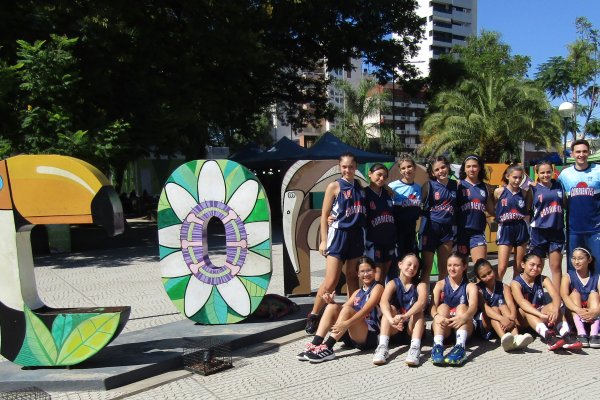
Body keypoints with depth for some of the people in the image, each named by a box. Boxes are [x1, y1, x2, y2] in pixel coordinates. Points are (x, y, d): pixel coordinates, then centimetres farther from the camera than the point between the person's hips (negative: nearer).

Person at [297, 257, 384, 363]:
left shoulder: (377, 287, 1)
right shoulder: (358, 292, 22)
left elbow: (366, 310, -17)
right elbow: (341, 310, 10)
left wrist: (347, 323, -31)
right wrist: (332, 302, -11)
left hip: (369, 335, -6)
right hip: (351, 335, 6)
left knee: (347, 310, -28)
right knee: (332, 307, -12)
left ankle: (327, 348, -37)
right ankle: (315, 345, -25)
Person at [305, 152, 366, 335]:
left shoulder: (360, 186, 10)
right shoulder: (334, 186, -3)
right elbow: (324, 215, -4)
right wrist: (323, 240, -7)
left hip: (357, 234, 5)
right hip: (338, 234, -4)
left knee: (353, 277, 13)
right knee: (331, 281, -7)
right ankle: (313, 316, 6)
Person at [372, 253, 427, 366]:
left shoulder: (420, 285, -3)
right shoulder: (393, 284, -3)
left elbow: (422, 302, -27)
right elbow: (383, 302, -24)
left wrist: (405, 316, -45)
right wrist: (391, 320, -45)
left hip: (413, 326, 0)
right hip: (394, 328, 0)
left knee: (419, 310, -24)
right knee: (390, 308, -23)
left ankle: (415, 347, -42)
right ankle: (382, 347, -37)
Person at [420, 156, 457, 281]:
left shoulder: (456, 185, 5)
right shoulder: (429, 185, -3)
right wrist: (423, 232, -8)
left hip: (448, 229, 3)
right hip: (430, 228, -3)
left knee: (444, 267, 10)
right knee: (427, 267, 0)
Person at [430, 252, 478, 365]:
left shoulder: (470, 286, 3)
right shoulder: (440, 284, 6)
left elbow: (473, 307, -18)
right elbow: (433, 307, -10)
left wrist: (464, 317, -41)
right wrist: (436, 316, -35)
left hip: (462, 326, 0)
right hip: (443, 327, 1)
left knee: (462, 307, -24)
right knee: (443, 306, -24)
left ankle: (460, 347, -48)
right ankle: (438, 345, -46)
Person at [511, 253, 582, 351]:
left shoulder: (543, 279, -2)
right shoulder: (516, 283, -14)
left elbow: (555, 296, -19)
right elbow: (522, 302, -32)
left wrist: (555, 310, -42)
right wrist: (542, 315, -47)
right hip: (523, 319, -3)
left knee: (552, 306, -24)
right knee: (527, 310, -34)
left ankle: (565, 336, -44)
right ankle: (548, 336, -55)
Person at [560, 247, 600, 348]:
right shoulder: (568, 276, -1)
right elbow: (564, 296, -20)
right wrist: (579, 310, -38)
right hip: (574, 317, 0)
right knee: (574, 293, -19)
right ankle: (581, 333, -39)